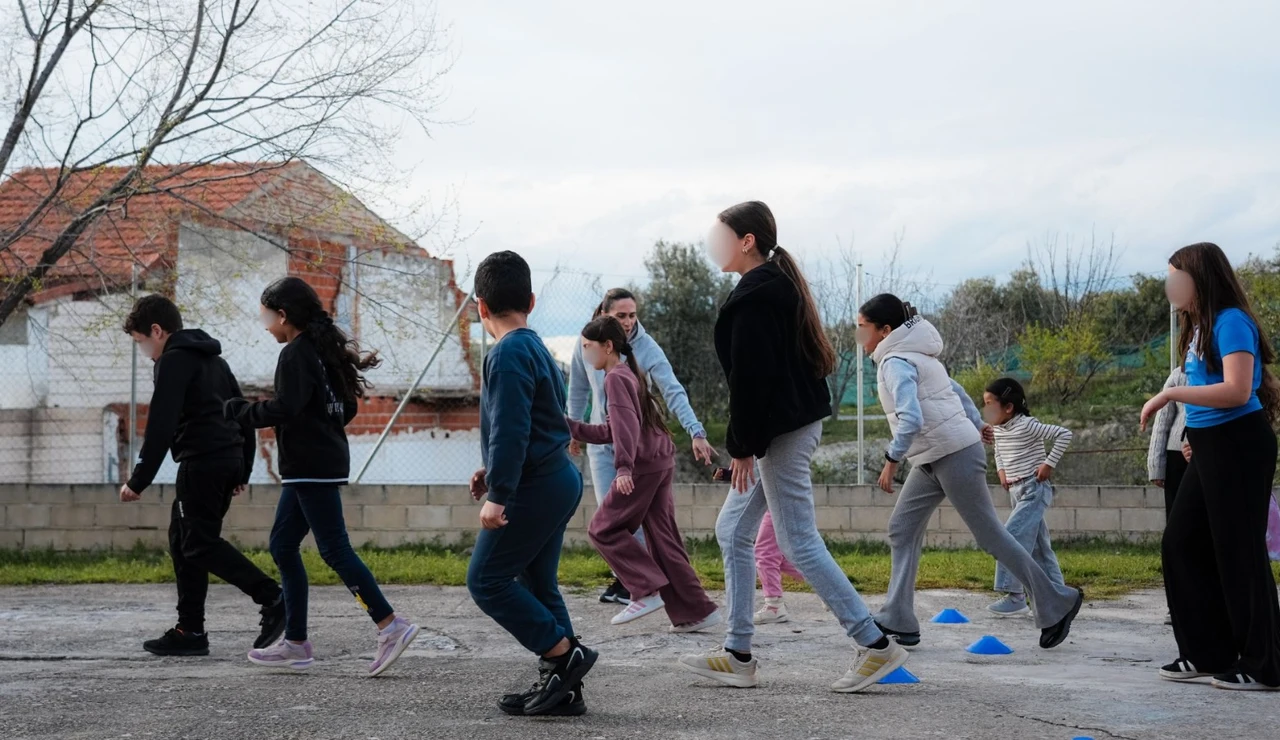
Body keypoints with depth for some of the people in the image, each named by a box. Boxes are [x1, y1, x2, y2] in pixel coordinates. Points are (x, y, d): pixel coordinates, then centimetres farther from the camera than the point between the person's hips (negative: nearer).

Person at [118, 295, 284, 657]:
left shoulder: (173, 360, -6)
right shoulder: (212, 358, 23)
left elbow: (160, 426, -15)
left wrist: (138, 481, -13)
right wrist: (242, 471, 24)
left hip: (202, 464, -9)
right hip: (229, 462, 9)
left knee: (200, 544, -7)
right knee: (183, 540, 13)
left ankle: (272, 597, -19)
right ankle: (190, 630, 13)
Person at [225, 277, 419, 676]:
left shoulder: (296, 354, -12)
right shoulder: (324, 350, 16)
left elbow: (285, 408, -22)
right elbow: (348, 408, 19)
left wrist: (240, 411, -9)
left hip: (311, 468, -10)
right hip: (326, 461, 10)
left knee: (334, 548, -10)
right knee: (282, 546, 12)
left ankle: (391, 626, -13)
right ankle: (295, 643, 13)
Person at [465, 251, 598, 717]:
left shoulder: (508, 354, -16)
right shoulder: (536, 348, 15)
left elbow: (510, 430, -23)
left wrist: (498, 495, -23)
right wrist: (495, 472, 21)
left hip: (533, 487, -10)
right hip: (558, 481, 10)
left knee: (486, 580, -4)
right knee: (536, 584, 13)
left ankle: (563, 654, -7)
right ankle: (562, 688, 13)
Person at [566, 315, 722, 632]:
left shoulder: (616, 377, -8)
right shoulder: (630, 374, 21)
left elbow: (626, 424, -23)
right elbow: (612, 431, 23)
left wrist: (623, 466, -32)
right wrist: (572, 427, 19)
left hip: (643, 464, -9)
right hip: (662, 462, 9)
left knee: (603, 529, 0)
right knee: (663, 537, 8)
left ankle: (648, 591, -6)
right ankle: (695, 610, 6)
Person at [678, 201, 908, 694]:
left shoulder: (753, 295, -16)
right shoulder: (779, 284, 15)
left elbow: (750, 376, -21)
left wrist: (742, 446, -17)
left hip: (780, 431, -11)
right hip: (797, 420, 11)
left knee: (799, 542, -6)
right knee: (732, 531, 13)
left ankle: (876, 645, -1)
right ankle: (738, 656, 16)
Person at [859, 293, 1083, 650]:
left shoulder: (896, 363, -17)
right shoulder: (912, 355, 14)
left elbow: (911, 419, -29)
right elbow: (954, 389, 23)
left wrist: (891, 460, -22)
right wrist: (975, 423, 33)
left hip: (954, 456, -10)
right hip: (931, 460, 10)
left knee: (990, 534, -2)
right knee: (902, 529, 6)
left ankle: (1056, 603, 8)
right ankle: (898, 621, 5)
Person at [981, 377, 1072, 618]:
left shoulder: (1027, 426, -18)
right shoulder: (998, 429, 6)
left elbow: (1063, 434, -18)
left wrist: (1049, 464, -18)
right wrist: (1001, 469, 10)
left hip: (1034, 490, -9)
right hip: (1016, 491, 9)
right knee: (1037, 545, 11)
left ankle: (1015, 597, -15)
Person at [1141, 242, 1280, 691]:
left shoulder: (1231, 321, -13)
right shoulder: (1198, 327, 14)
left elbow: (1237, 390, -24)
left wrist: (1171, 394, -23)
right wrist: (1196, 435, 14)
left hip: (1238, 446, -10)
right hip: (1208, 447, 10)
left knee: (1239, 553, -5)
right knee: (1181, 545, 9)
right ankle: (1207, 652, 17)